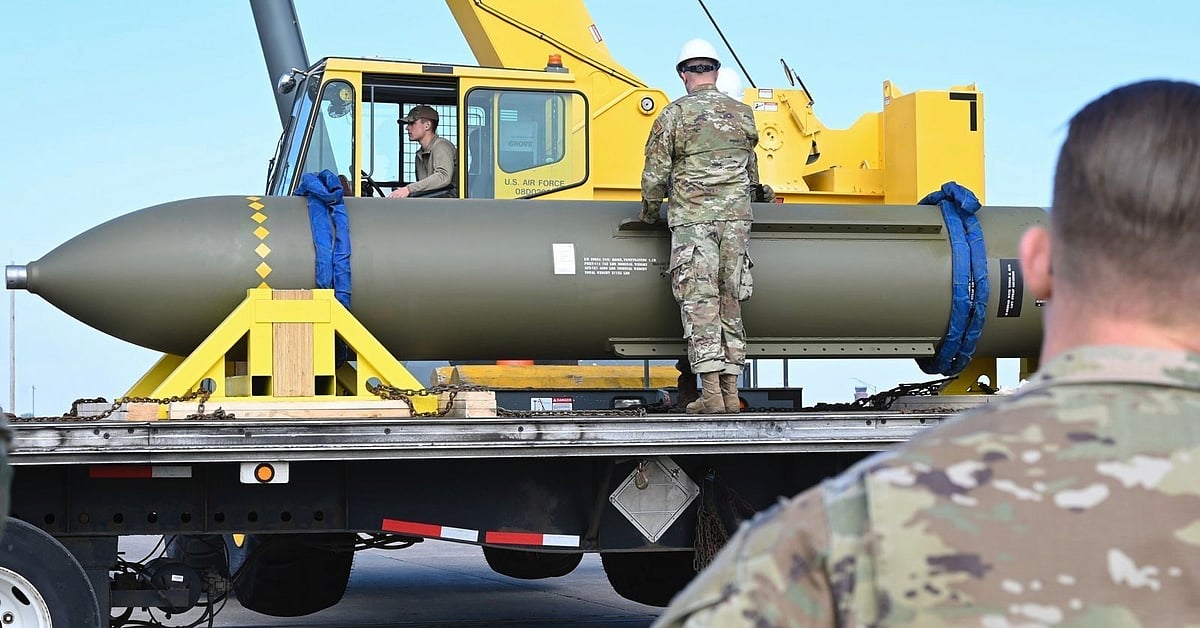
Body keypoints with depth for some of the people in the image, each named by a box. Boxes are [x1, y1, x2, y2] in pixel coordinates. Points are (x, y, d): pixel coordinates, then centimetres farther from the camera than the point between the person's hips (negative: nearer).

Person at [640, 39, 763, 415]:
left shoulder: (674, 115, -3)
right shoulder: (743, 114, 10)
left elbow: (655, 175, -2)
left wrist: (649, 213, 15)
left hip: (691, 218, -4)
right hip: (736, 216, 4)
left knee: (699, 302, -4)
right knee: (730, 302, 8)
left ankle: (711, 394, -10)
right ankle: (730, 393, 7)